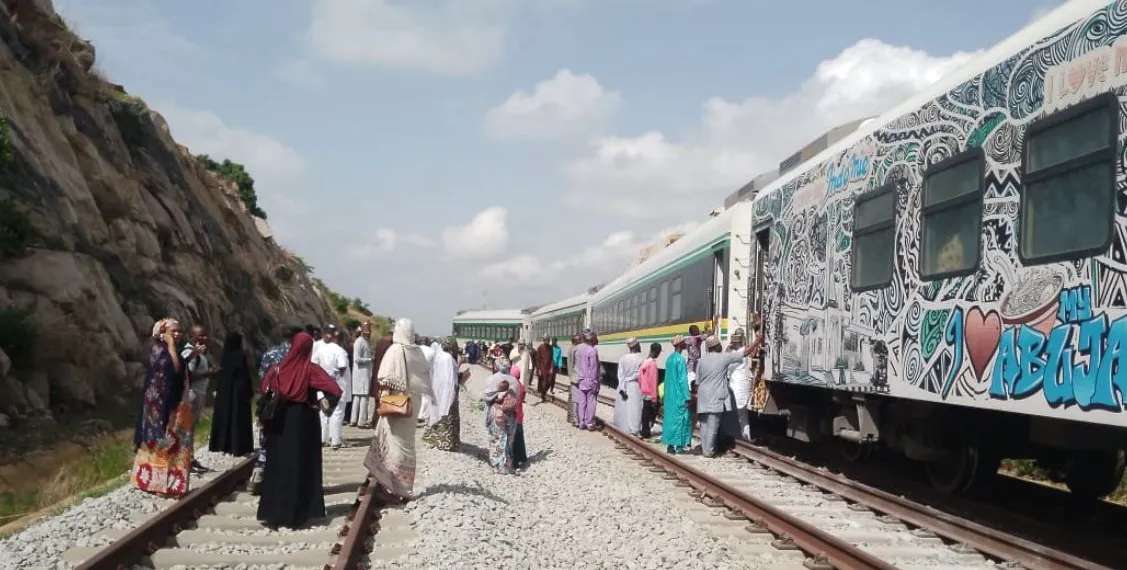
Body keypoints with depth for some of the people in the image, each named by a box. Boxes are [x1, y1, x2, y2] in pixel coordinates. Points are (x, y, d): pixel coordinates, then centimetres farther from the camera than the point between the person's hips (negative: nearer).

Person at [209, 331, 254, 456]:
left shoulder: (224, 355, 1)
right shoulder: (241, 356, -14)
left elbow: (220, 374, 7)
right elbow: (245, 375, -13)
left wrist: (217, 390, 14)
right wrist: (249, 392, -7)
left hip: (223, 392, 5)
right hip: (238, 391, -5)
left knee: (223, 416, 12)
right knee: (238, 418, 0)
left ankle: (221, 445, 16)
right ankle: (237, 447, -1)